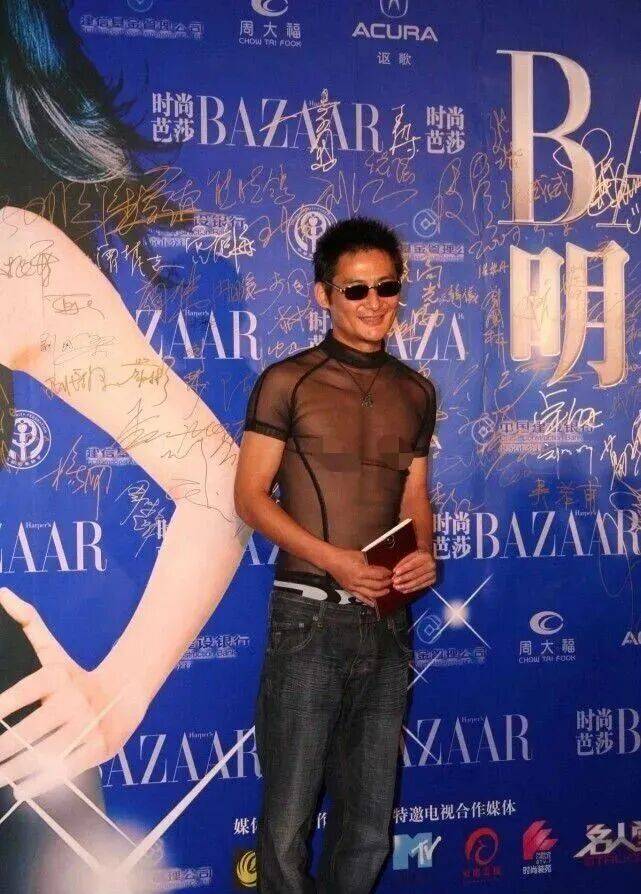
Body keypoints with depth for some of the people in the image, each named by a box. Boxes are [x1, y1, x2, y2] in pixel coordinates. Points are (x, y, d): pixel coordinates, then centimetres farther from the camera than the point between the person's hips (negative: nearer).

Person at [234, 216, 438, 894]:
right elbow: (250, 495, -4)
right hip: (309, 616, -4)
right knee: (288, 820, 1)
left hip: (387, 620, 5)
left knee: (369, 823, 14)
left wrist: (422, 553, -6)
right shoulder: (287, 382, -3)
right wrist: (333, 560, -17)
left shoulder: (416, 393, 12)